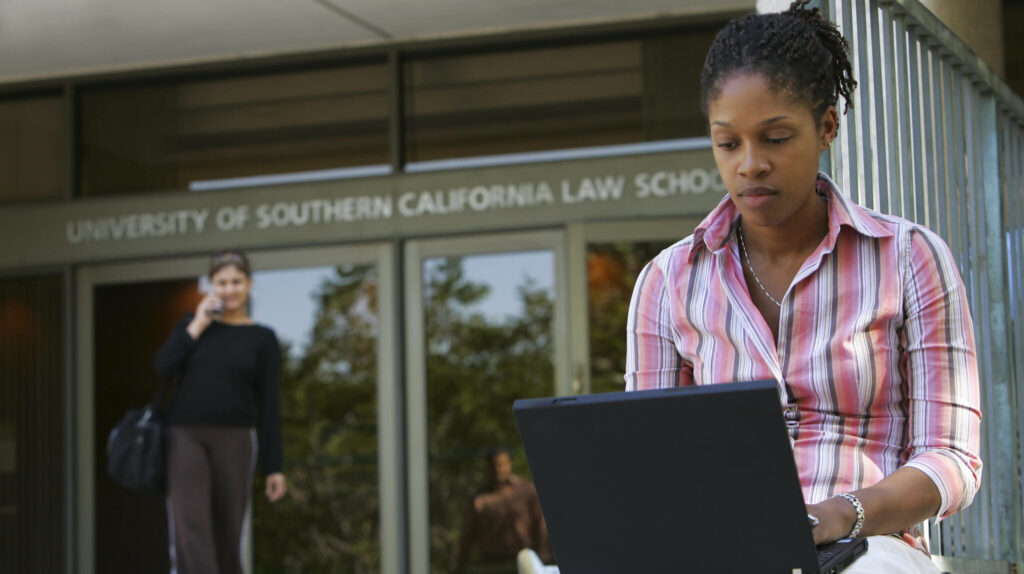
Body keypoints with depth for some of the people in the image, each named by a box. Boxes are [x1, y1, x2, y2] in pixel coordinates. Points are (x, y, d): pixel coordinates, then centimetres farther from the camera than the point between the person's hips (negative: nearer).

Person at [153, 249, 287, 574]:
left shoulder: (262, 339, 7)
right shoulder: (192, 324, 13)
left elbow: (268, 407, 3)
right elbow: (163, 368, -3)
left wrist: (273, 468, -1)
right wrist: (198, 326, -5)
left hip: (235, 439, 0)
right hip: (185, 436, 1)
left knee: (228, 533, 3)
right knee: (189, 529, -13)